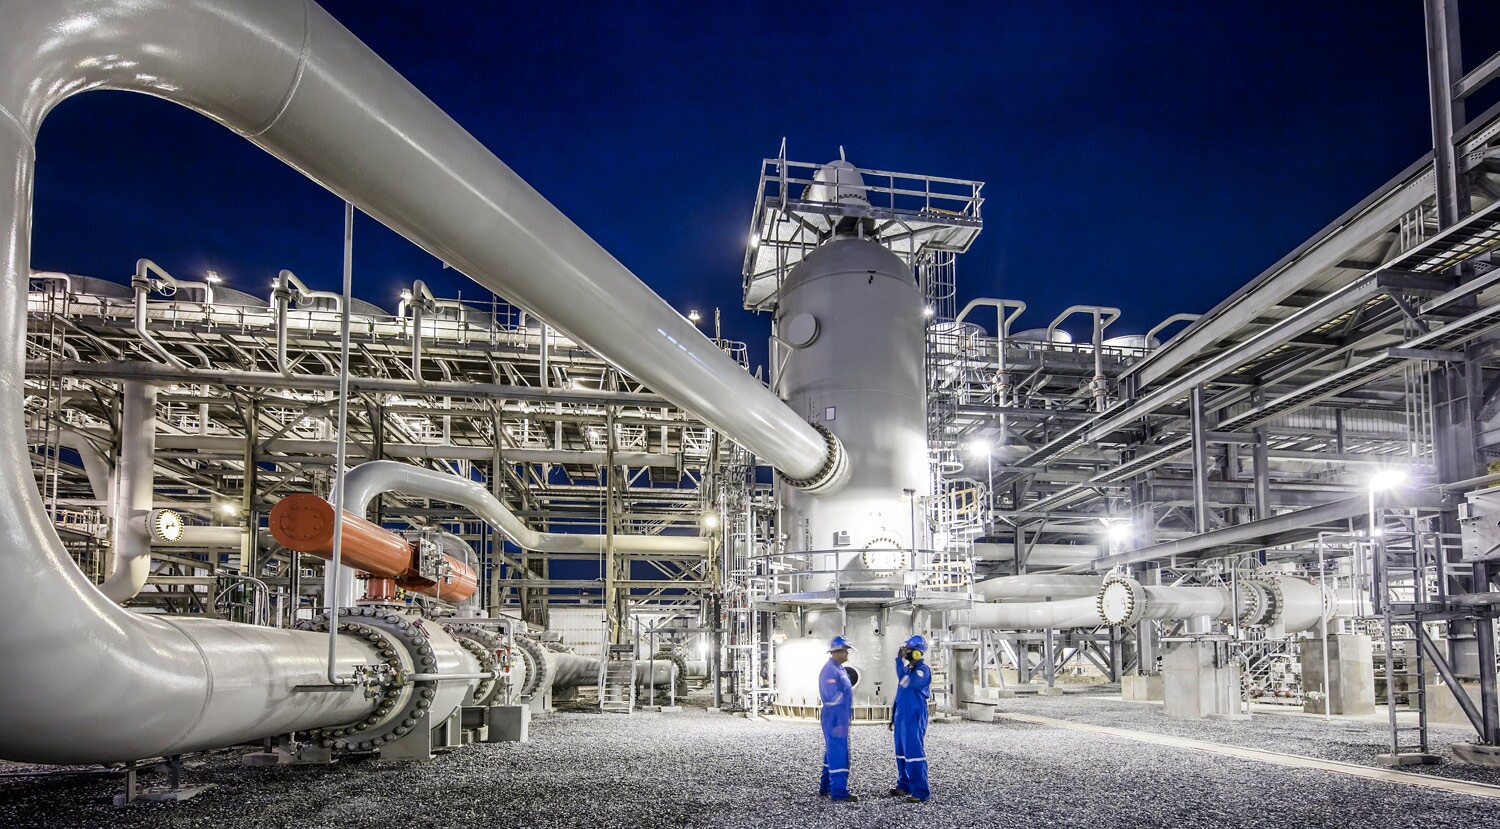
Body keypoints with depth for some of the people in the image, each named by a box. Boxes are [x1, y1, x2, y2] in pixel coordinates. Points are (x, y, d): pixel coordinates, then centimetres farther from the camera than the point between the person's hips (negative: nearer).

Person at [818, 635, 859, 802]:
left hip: (842, 717, 10)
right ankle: (839, 792, -4)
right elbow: (833, 696, -24)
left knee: (833, 753, 16)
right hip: (834, 717, -10)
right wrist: (847, 694, -8)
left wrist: (850, 712, 12)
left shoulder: (840, 669, 15)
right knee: (838, 753, -7)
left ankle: (825, 788, 25)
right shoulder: (830, 670, -17)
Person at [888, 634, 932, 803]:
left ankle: (921, 792, -8)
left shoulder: (923, 671, -12)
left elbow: (905, 683, -27)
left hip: (914, 718, -9)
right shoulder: (908, 669, 15)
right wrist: (893, 716, 22)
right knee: (902, 753, 14)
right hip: (902, 717, 9)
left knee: (914, 754, -10)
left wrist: (899, 661, -19)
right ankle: (904, 786, 24)